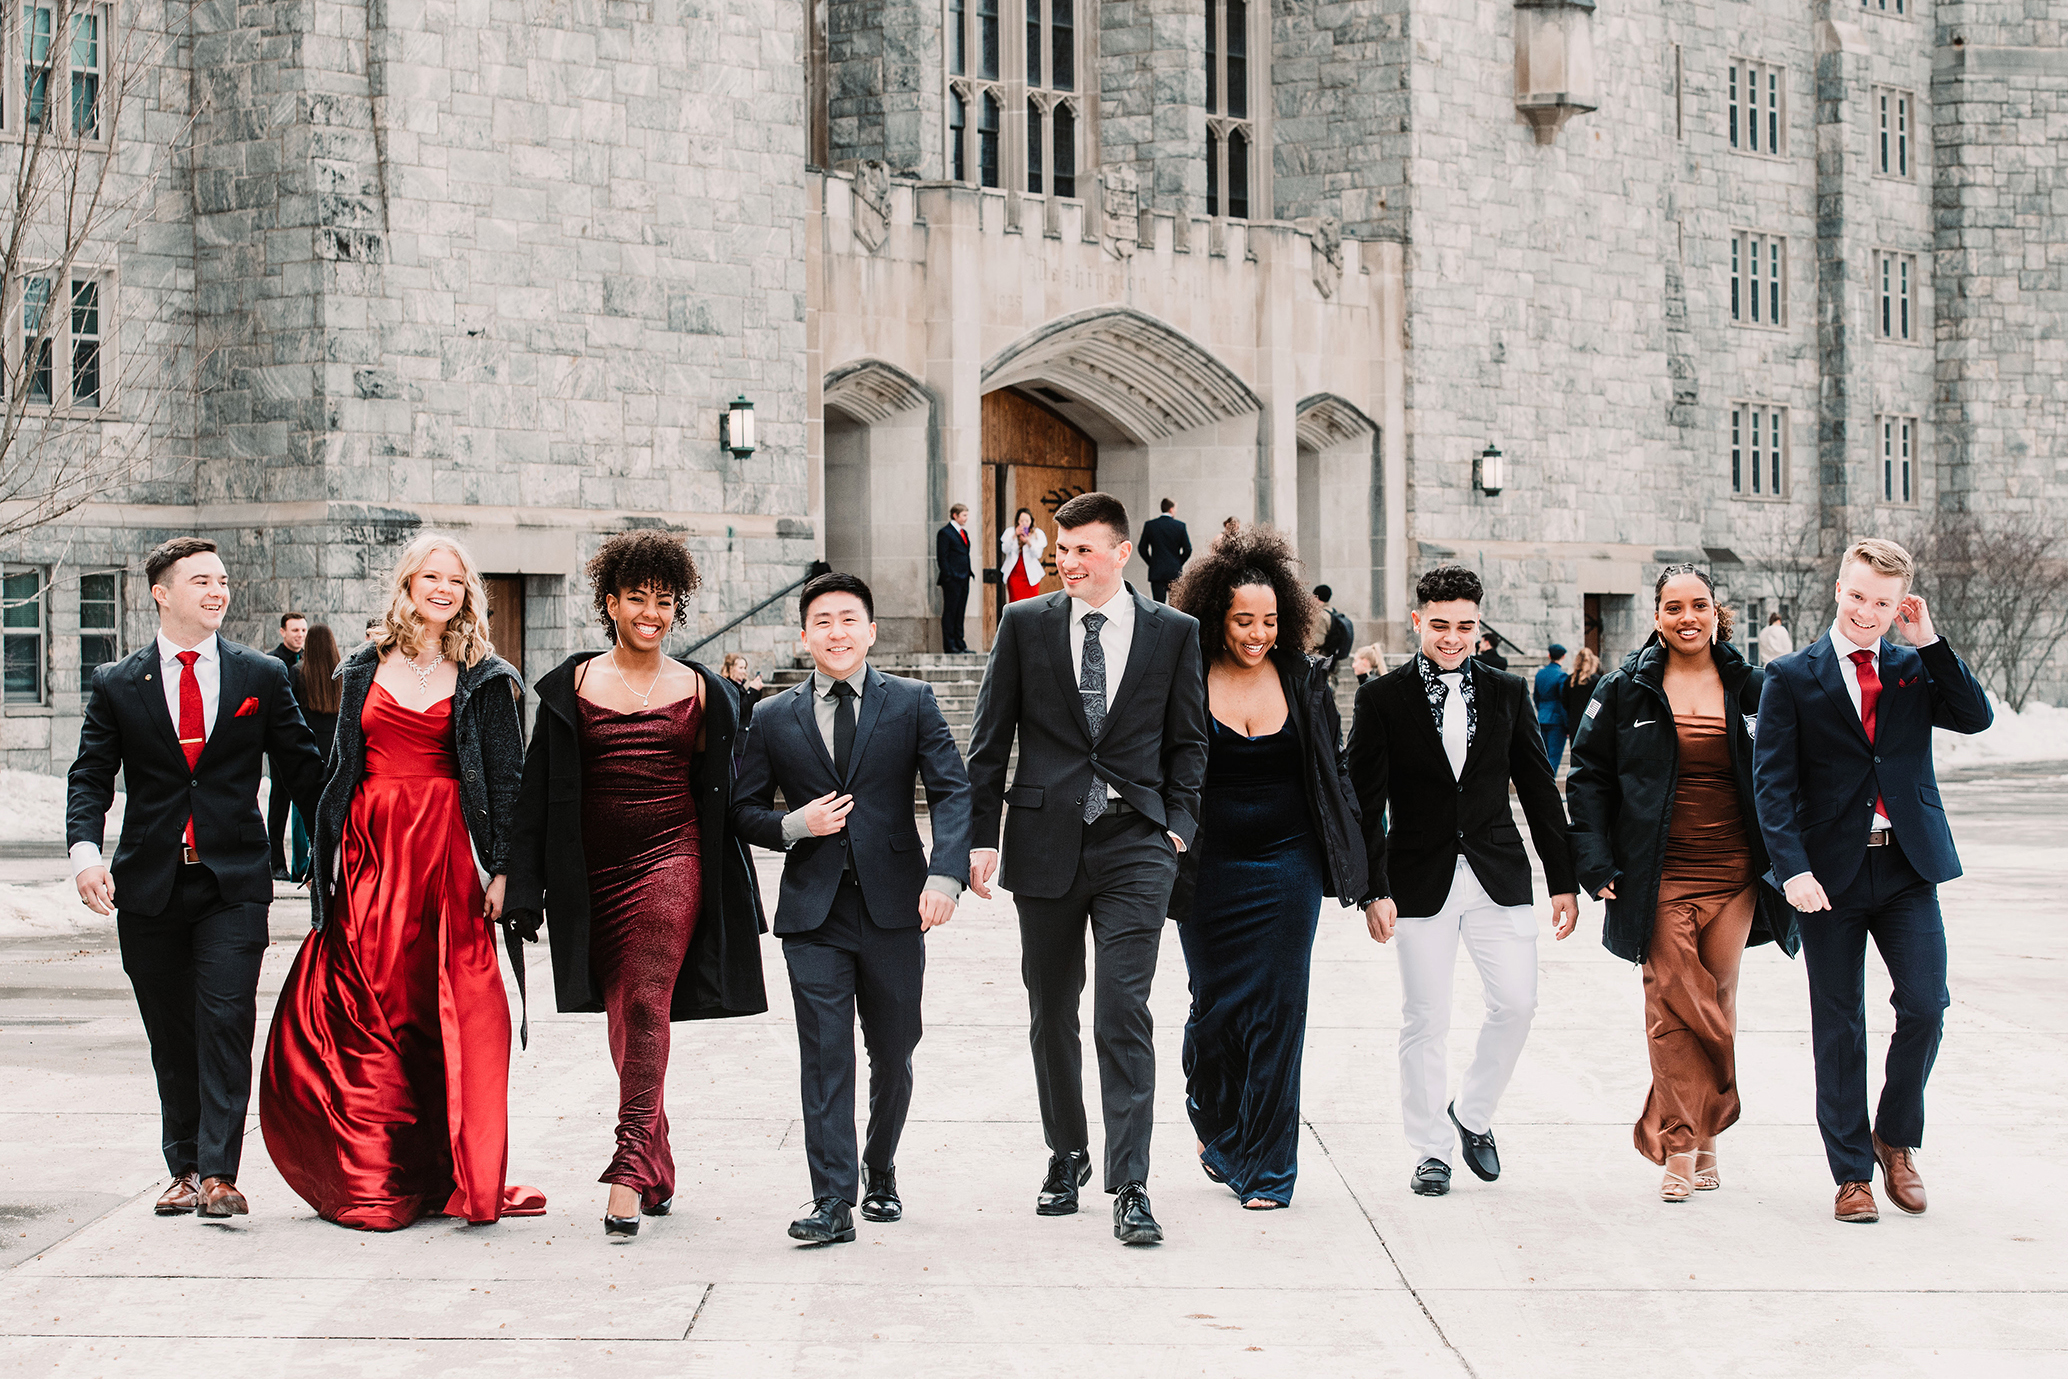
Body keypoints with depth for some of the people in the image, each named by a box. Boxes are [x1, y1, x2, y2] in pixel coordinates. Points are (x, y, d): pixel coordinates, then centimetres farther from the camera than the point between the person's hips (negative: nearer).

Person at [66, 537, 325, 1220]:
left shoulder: (262, 676, 6)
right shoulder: (116, 684, 6)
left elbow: (302, 769, 9)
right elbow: (90, 776, 3)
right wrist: (85, 850, -14)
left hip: (233, 884, -1)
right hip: (149, 886, 1)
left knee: (225, 1020, -13)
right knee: (171, 1035, 9)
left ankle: (219, 1174, -12)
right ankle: (184, 1168, 20)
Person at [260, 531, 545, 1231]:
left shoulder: (485, 679, 5)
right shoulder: (365, 670, 12)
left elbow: (506, 778, 2)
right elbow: (340, 770, 14)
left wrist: (502, 867, -7)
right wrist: (324, 862, 9)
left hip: (445, 856, -2)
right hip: (368, 852, 3)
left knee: (451, 1017, -5)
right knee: (362, 1012, 1)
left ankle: (463, 1177, 3)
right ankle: (373, 1178, 10)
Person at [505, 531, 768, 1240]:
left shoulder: (700, 690, 5)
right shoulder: (570, 687, 5)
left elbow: (720, 791, 10)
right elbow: (538, 795, 6)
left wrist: (734, 899, 7)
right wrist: (525, 889, 1)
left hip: (672, 862, -2)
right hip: (594, 871, 2)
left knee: (645, 1002, -17)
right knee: (622, 1016, 9)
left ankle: (629, 1173, -21)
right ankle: (657, 1169, 21)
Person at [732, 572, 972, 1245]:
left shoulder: (912, 703, 3)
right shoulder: (774, 719, 7)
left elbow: (952, 792, -5)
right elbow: (745, 811, 12)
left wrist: (945, 874, -20)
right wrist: (795, 825, -10)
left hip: (893, 907, 0)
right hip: (813, 911, 0)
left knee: (893, 1054, 11)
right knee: (824, 1055, -6)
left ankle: (880, 1173, 33)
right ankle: (833, 1201, -5)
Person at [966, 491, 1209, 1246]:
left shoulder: (1173, 632, 5)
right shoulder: (1024, 625, 5)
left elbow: (1188, 741, 10)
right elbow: (990, 739, 6)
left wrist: (1178, 824, -1)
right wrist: (981, 837, 1)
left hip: (1134, 843, -2)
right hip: (1045, 841, 2)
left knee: (1124, 1013, -10)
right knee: (1051, 1013, 11)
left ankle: (1130, 1186, -9)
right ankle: (1066, 1155, 29)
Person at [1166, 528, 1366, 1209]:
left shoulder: (1305, 679, 2)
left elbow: (1334, 772, 10)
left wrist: (1353, 864, 8)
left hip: (1288, 866, 1)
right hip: (1210, 867, -1)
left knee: (1277, 1012, -1)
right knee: (1216, 1007, 6)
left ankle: (1267, 1170, 6)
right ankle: (1216, 1126, 35)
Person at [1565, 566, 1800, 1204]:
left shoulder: (1751, 688, 8)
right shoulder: (1627, 689, 4)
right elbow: (1588, 774, 6)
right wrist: (1596, 861, -3)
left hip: (1734, 875, 2)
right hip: (1660, 879, -2)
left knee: (1719, 1004, 5)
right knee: (1672, 1004, -8)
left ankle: (1700, 1134, 19)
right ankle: (1682, 1147, -4)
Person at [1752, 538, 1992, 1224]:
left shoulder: (1916, 667, 9)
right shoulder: (1792, 677, 0)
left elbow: (1976, 718, -6)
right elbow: (1773, 782, -5)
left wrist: (1930, 641, -10)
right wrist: (1792, 867, -16)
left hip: (1907, 868, 2)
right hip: (1831, 872, -2)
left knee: (1926, 1004, -9)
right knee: (1838, 1030, 4)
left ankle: (1896, 1138, 15)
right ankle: (1852, 1173, 15)